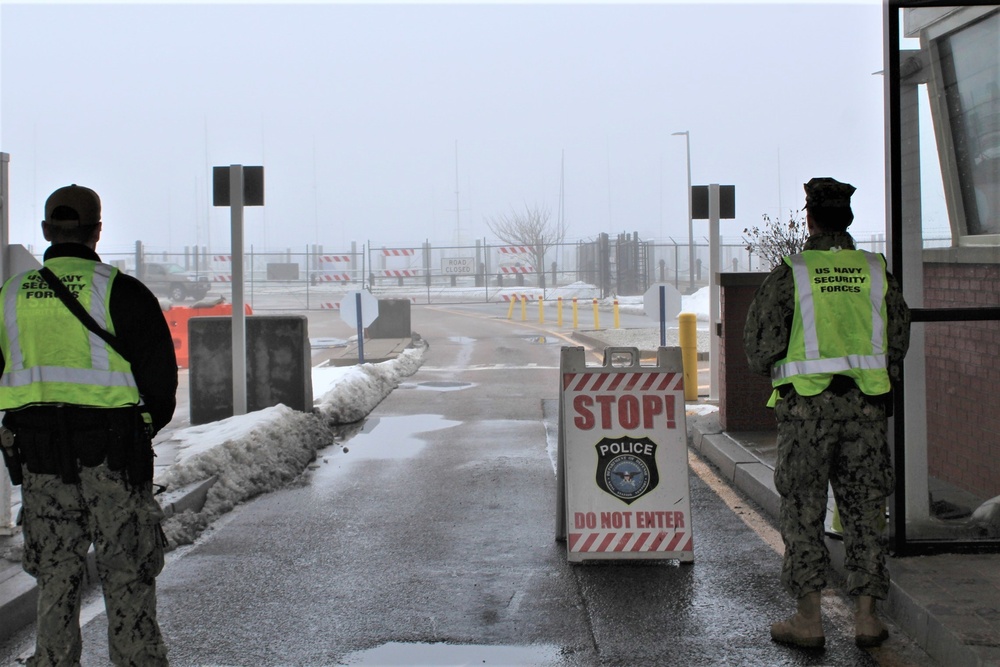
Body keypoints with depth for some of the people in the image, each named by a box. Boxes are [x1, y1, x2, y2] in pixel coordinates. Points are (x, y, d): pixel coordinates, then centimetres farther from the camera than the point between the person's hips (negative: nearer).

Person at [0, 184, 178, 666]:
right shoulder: (120, 291, -6)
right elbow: (159, 370, -8)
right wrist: (146, 424, 8)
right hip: (113, 445, -4)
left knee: (55, 571, 11)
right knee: (126, 570, 4)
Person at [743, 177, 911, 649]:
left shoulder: (789, 275, -5)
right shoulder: (877, 273, 5)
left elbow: (759, 345, -5)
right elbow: (898, 340, 9)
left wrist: (769, 370, 16)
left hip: (807, 403, -3)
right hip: (866, 405, 3)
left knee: (803, 510, 5)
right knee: (864, 508, 10)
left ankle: (808, 619, 7)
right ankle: (866, 617, 12)